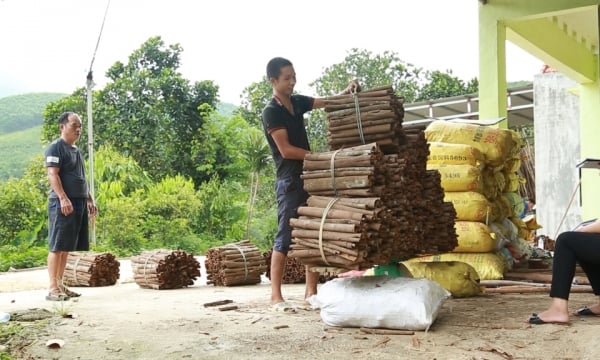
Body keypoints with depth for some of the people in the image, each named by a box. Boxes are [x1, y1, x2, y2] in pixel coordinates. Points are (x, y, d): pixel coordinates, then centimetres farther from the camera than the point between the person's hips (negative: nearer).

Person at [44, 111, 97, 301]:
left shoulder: (76, 150, 21)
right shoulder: (55, 148, -7)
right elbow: (52, 174, -16)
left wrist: (89, 199, 21)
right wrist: (63, 198, -25)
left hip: (79, 202, 9)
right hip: (62, 203, -9)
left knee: (67, 247, 10)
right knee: (57, 246, -8)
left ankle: (60, 285, 15)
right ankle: (53, 288, -6)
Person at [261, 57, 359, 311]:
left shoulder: (297, 101, 12)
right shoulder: (271, 112, -10)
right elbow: (286, 150, -15)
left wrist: (347, 91, -2)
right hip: (289, 180, -8)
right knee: (285, 238, -8)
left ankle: (311, 291, 16)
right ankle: (276, 297, -4)